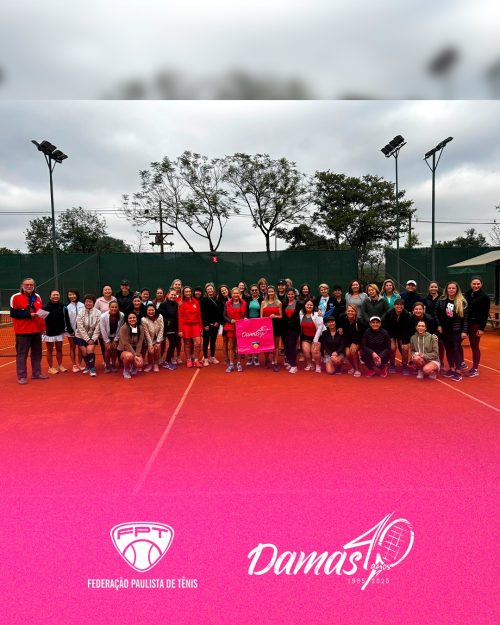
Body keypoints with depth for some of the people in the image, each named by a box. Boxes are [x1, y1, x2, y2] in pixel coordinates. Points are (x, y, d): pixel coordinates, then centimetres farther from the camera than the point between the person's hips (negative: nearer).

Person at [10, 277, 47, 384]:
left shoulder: (37, 297, 12)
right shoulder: (16, 297, -6)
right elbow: (13, 313, -12)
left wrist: (42, 326, 12)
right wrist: (29, 314, -21)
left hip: (37, 330, 6)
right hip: (23, 331, -6)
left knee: (37, 353, 12)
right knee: (22, 354, 0)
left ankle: (36, 373, 23)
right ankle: (21, 376, 6)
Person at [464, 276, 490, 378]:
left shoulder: (484, 296, -7)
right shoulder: (467, 294, 7)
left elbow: (485, 313, -10)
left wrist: (482, 328, -15)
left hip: (476, 324, -5)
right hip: (467, 323, 5)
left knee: (475, 346, 0)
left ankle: (475, 369, 11)